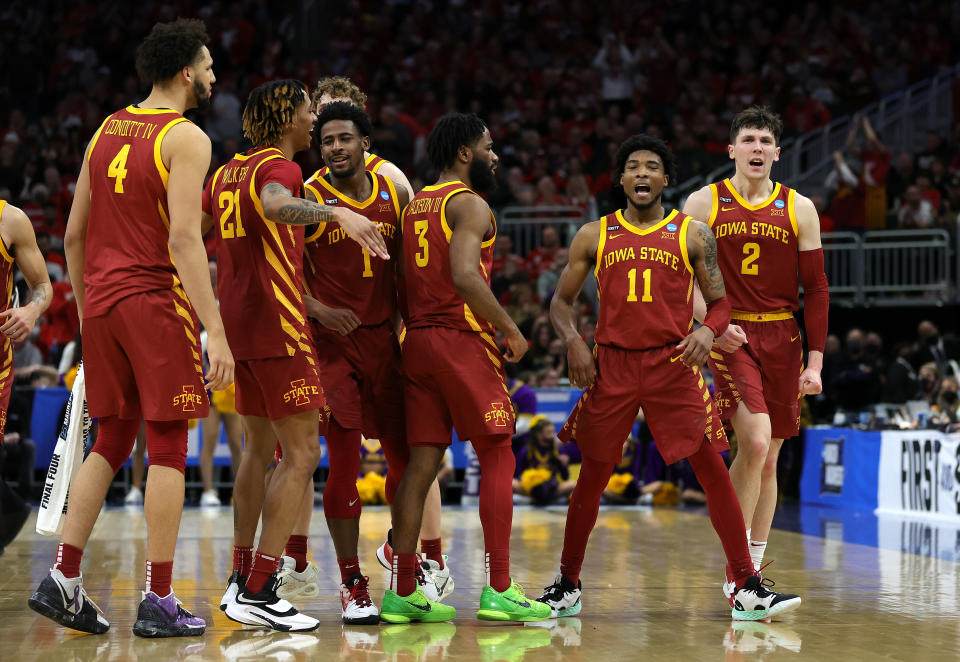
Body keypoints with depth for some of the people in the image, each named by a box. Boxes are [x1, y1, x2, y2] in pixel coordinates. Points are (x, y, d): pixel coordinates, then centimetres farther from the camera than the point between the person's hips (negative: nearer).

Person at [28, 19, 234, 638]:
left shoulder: (106, 130, 14)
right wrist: (216, 330, -19)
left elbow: (74, 235, 16)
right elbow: (184, 238, -17)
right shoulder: (186, 138, -7)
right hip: (157, 301, -7)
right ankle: (159, 603, 0)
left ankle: (63, 580, 8)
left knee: (111, 443, 15)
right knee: (168, 448, -1)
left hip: (101, 302, 7)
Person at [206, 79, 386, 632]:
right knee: (303, 454, -9)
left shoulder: (227, 172, 16)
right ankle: (259, 593, -13)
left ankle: (241, 581, 23)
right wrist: (337, 213, -47)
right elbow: (276, 205, -34)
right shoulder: (279, 167, -10)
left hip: (237, 320, 9)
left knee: (260, 447, 19)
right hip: (277, 325, -9)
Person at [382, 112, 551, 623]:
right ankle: (499, 591, -6)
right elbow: (465, 276, -21)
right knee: (497, 460, -2)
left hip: (417, 342, 8)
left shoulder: (415, 206, 18)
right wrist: (510, 330, -13)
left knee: (421, 464, 6)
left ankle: (402, 593, 4)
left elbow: (403, 287, 19)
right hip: (463, 339, -8)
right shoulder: (469, 204, -8)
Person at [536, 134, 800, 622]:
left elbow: (720, 302, 7)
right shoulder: (594, 236, 8)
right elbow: (561, 301, 14)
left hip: (674, 363, -1)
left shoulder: (692, 234, 6)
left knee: (713, 470, -8)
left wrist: (707, 330, -14)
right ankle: (566, 587, 22)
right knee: (592, 476, 6)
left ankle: (747, 590, -4)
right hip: (611, 366, 1)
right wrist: (573, 341, -4)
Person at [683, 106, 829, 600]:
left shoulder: (799, 208, 7)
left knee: (767, 460, 8)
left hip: (781, 339, 3)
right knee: (755, 441, -21)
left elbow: (816, 289, 6)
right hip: (728, 336, -3)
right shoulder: (704, 203, 1)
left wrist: (815, 362, 0)